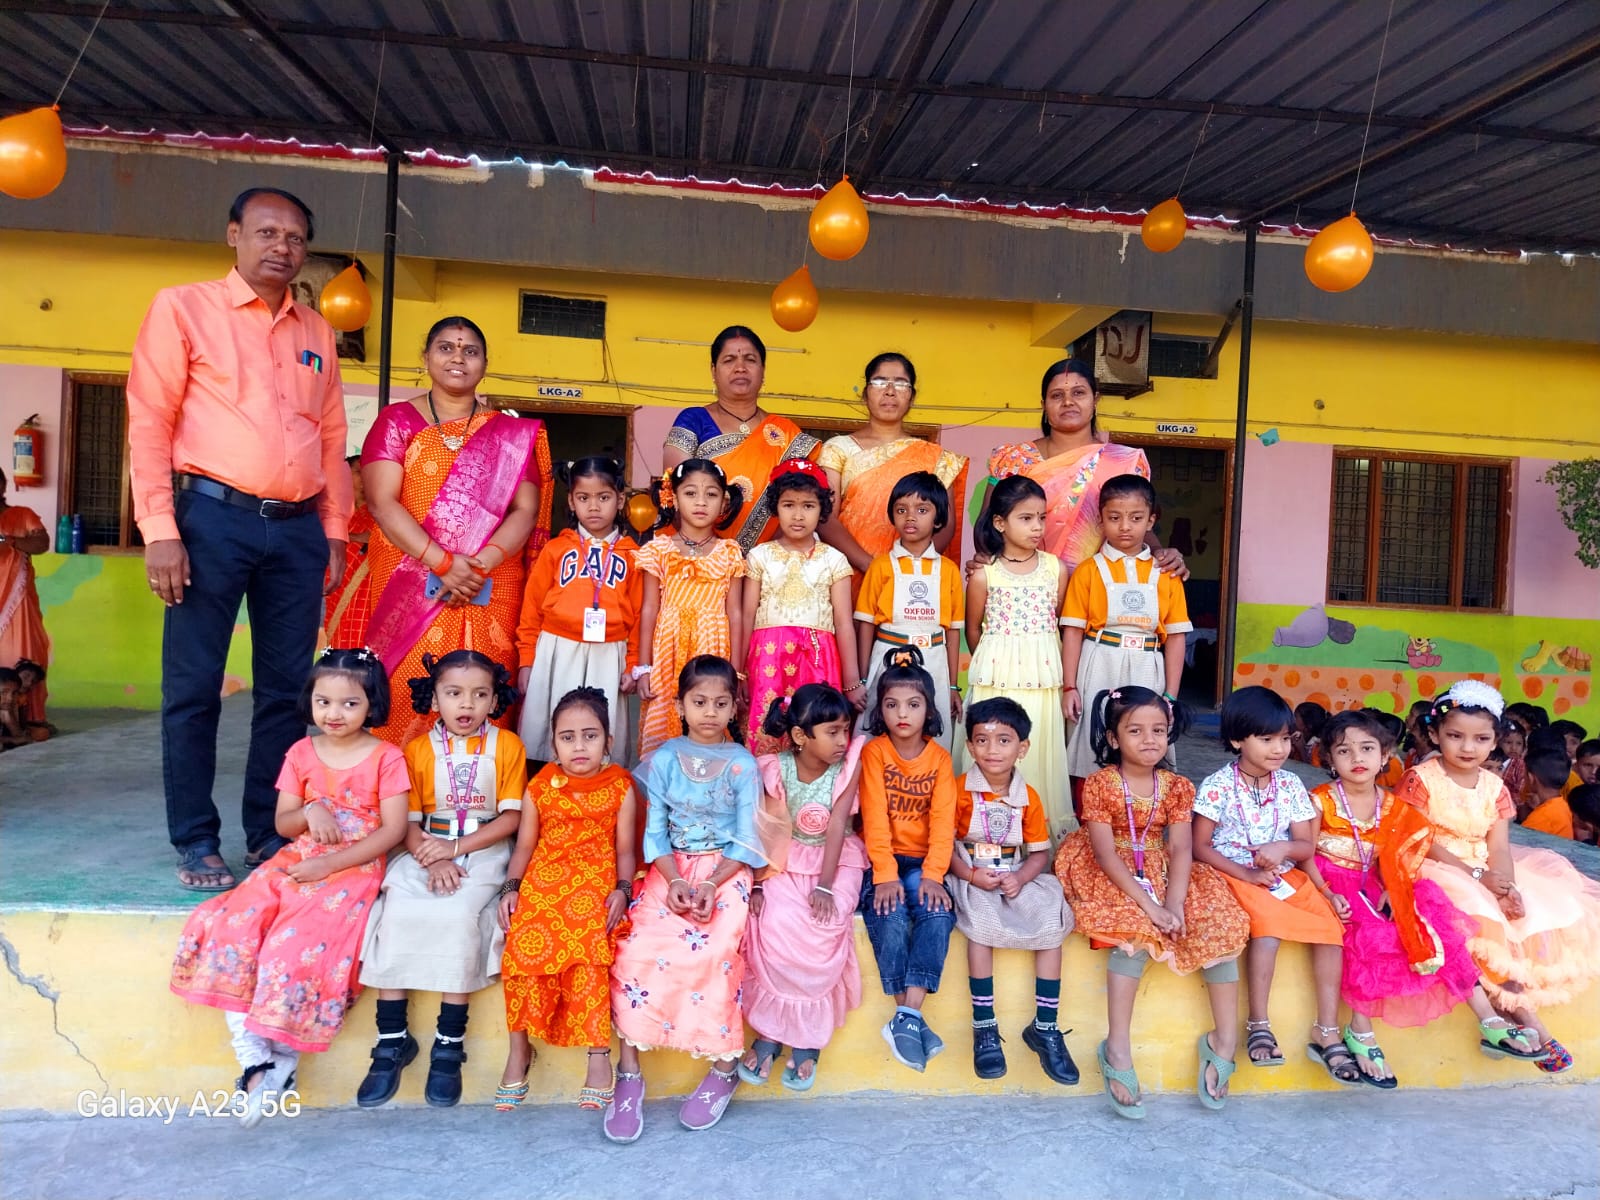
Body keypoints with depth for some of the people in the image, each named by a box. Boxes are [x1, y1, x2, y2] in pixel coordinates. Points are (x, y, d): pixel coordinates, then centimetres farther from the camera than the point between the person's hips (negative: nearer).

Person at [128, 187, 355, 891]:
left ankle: (270, 834, 17)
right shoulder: (183, 308, 4)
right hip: (213, 516, -4)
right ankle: (196, 843, 13)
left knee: (286, 688, 6)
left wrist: (334, 533, 12)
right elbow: (149, 421, -2)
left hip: (298, 528, 4)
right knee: (193, 687, 1)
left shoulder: (317, 333, 17)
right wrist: (159, 531, -10)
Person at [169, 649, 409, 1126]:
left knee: (297, 948, -26)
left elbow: (393, 829, -10)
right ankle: (255, 1060, -12)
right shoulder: (302, 753, 9)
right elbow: (283, 823, 11)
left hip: (354, 870, -5)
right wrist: (310, 811, -13)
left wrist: (330, 864, -16)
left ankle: (281, 1064, -5)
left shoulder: (386, 758, -5)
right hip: (295, 863, 6)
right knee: (226, 931, -17)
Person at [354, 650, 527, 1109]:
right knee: (395, 914, -22)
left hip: (482, 853, -2)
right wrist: (432, 860, -17)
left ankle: (449, 1044, -14)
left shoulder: (507, 746, 0)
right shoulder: (418, 749, 5)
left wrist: (455, 848, -14)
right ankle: (392, 1040, -7)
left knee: (458, 915, -27)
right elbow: (408, 821, 2)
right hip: (425, 853, 2)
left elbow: (511, 817, -5)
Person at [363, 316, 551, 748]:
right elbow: (382, 503, -5)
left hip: (489, 595, 1)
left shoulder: (511, 433, 11)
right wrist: (444, 564, -17)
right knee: (409, 700, -3)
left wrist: (480, 565, -15)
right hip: (411, 590, -1)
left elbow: (526, 509, 2)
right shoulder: (397, 421, 7)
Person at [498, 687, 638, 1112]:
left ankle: (598, 1051, -7)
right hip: (542, 881, 2)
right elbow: (525, 845, 10)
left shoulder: (620, 788, 4)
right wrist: (510, 887, -2)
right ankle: (519, 1049, 1)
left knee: (589, 951, -23)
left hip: (595, 884, -1)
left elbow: (625, 849, 4)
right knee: (524, 945, -19)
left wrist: (622, 890, -10)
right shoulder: (540, 787, 8)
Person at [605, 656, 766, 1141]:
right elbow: (655, 832, 1)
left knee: (712, 951, -28)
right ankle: (628, 1073, -11)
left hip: (726, 869, -2)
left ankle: (723, 1069, -9)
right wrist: (674, 880, -15)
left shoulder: (742, 764, 0)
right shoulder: (664, 759, 5)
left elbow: (748, 840, -4)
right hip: (671, 867, 2)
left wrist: (711, 885, -18)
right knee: (636, 946, -22)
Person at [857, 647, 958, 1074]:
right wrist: (885, 875, -22)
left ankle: (907, 1018, -21)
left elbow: (943, 821, -6)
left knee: (937, 912, -25)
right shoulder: (874, 752, -3)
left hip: (922, 861, 2)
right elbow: (875, 819, -12)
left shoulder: (939, 758, 3)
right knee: (890, 916, -28)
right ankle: (910, 1017, -17)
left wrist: (933, 875, -20)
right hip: (882, 860, -2)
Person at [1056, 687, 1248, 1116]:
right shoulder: (1099, 784, -12)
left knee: (1220, 924, -15)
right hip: (1113, 878, -5)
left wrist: (1174, 904, -25)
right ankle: (1118, 1048, -25)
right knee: (1135, 930, -30)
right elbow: (1106, 854, -18)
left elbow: (1181, 849, -10)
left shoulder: (1177, 787, 0)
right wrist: (1149, 905, -27)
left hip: (1165, 874, 5)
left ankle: (1225, 1039, -4)